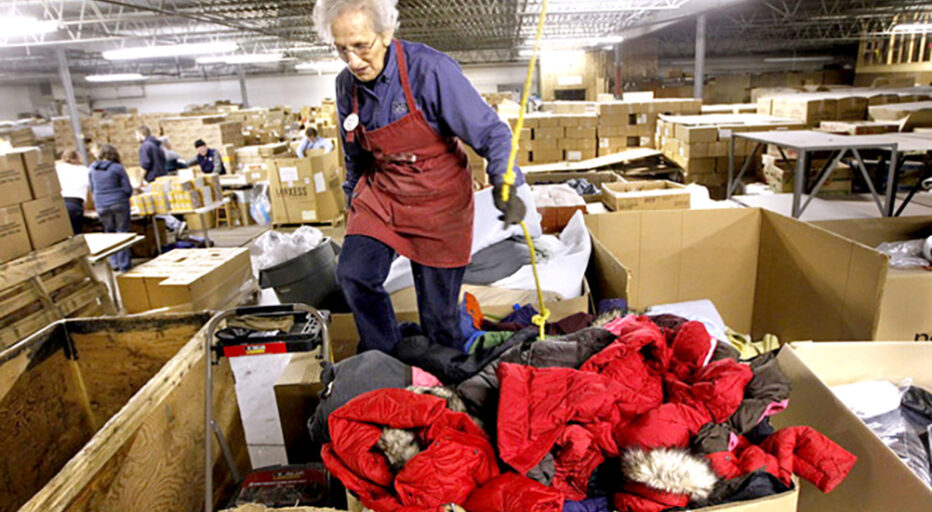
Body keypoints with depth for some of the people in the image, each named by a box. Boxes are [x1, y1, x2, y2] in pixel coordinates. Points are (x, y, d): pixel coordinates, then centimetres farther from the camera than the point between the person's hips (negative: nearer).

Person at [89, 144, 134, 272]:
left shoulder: (93, 168, 5)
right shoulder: (117, 168, -7)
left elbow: (92, 189, 15)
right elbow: (128, 189, -7)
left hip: (101, 206, 4)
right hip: (119, 203, -3)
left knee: (109, 232, 18)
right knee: (122, 232, 3)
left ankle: (114, 262, 17)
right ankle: (124, 265, 4)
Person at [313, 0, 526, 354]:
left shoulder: (430, 69, -20)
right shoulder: (347, 84, -2)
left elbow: (490, 132, -18)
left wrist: (504, 186, -33)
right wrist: (353, 202, 23)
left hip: (439, 201, -4)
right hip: (381, 195, 5)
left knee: (438, 310, 3)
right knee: (353, 275, -14)